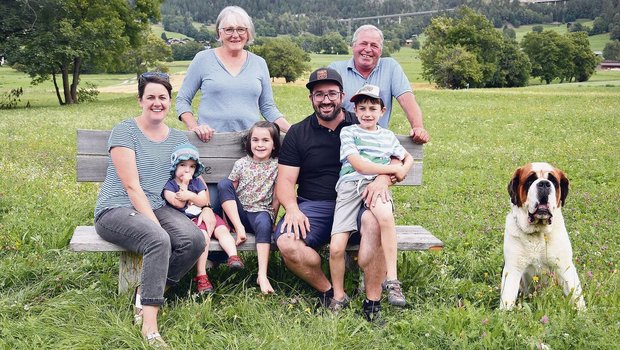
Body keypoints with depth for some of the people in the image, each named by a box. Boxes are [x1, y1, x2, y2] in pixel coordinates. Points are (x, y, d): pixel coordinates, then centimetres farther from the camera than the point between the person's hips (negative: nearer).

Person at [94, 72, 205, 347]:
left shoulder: (178, 138, 14)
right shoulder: (125, 131, -5)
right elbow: (131, 186, -12)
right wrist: (154, 224, -20)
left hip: (157, 209, 6)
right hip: (116, 209, -6)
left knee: (195, 240, -25)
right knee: (159, 240, -36)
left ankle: (145, 293, -6)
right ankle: (149, 325, -30)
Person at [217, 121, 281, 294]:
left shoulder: (277, 166, 0)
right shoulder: (241, 164, 3)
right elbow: (228, 190, 2)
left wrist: (271, 220, -3)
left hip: (261, 211, -2)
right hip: (238, 212, 2)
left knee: (263, 223, -37)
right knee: (223, 183, -20)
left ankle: (262, 275, -41)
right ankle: (239, 228, -25)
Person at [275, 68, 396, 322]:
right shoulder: (297, 133, 12)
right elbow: (285, 180, 6)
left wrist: (383, 179, -17)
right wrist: (292, 208, -15)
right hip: (313, 207, 1)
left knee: (374, 221, -37)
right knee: (286, 243, -29)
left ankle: (373, 301, -26)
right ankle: (327, 291, -5)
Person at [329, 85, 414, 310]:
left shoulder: (388, 136, 22)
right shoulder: (348, 132, 9)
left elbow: (408, 158, 36)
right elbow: (359, 165, -3)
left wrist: (402, 171, 12)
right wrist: (394, 169, 1)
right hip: (350, 186, -1)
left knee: (385, 216, -37)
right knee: (336, 247, -16)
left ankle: (392, 279, -29)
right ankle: (338, 296, 6)